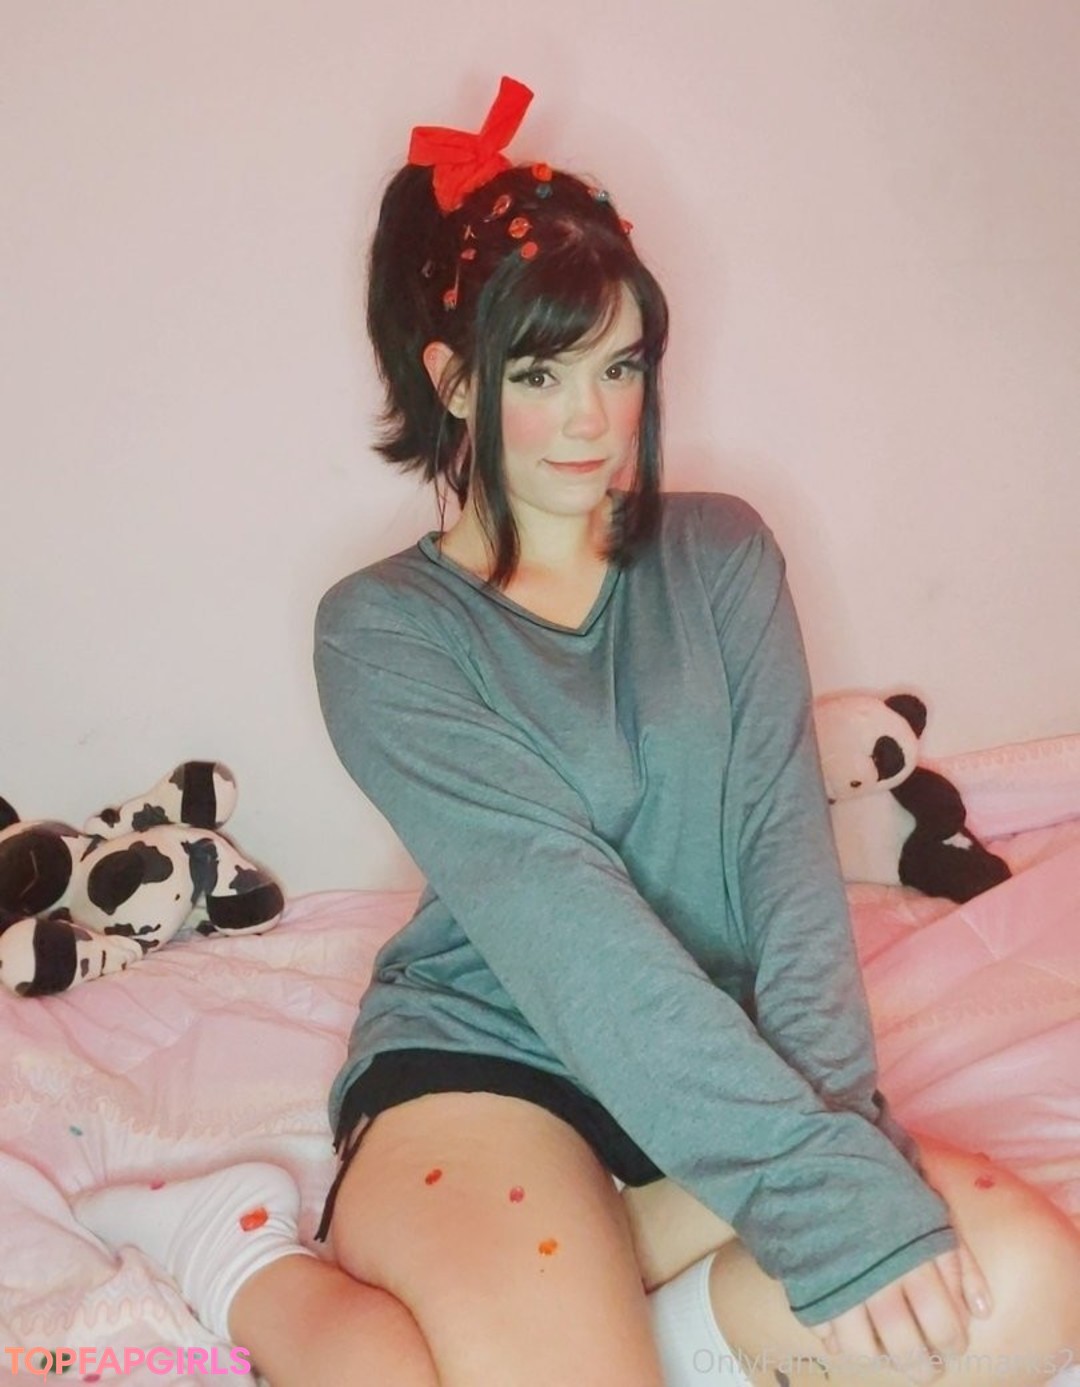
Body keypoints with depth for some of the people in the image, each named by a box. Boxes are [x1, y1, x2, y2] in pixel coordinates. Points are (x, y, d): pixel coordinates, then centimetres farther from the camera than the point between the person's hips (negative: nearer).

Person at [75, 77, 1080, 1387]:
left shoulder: (721, 556, 6)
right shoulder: (384, 629, -6)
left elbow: (786, 850, -4)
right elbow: (560, 913, -19)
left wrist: (836, 1115, -20)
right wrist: (824, 1189, -27)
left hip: (718, 1078, 4)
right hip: (476, 1066, -4)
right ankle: (255, 1269, -2)